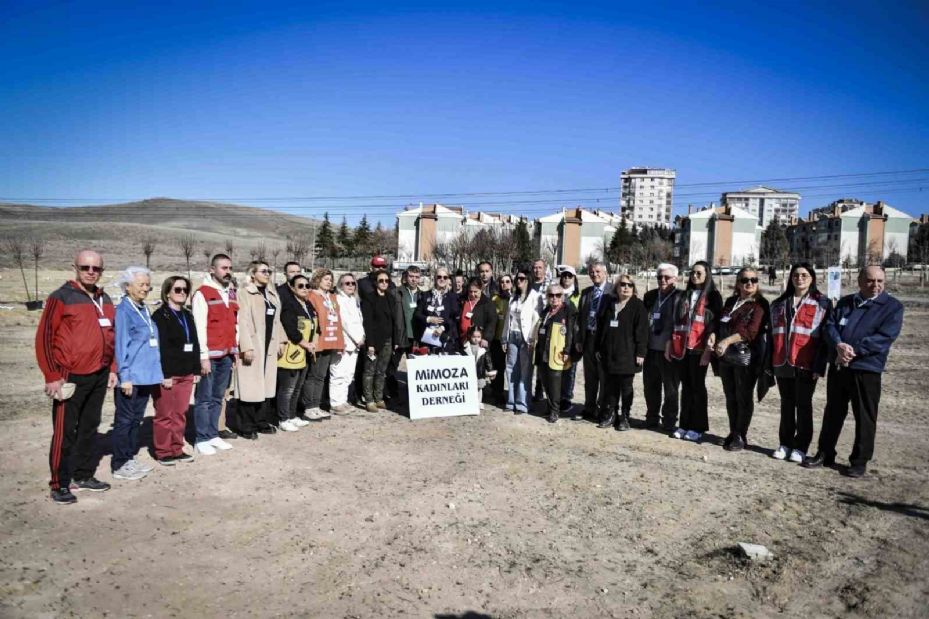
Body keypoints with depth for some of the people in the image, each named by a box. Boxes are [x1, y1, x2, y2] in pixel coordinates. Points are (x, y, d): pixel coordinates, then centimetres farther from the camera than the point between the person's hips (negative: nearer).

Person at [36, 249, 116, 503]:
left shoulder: (105, 300, 12)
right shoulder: (61, 297, -8)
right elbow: (44, 337, -11)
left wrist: (112, 369, 13)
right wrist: (52, 375, -14)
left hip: (99, 376, 6)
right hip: (71, 377, -6)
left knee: (90, 427, 14)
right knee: (65, 431, 0)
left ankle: (84, 475, 26)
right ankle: (59, 484, 10)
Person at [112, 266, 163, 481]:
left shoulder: (144, 309, 12)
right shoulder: (123, 310, -10)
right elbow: (121, 344, -13)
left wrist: (156, 372, 15)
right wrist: (124, 376, -15)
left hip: (146, 375, 8)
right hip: (131, 376, -7)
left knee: (136, 419, 15)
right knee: (124, 420, 1)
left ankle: (130, 458, 26)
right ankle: (119, 465, 11)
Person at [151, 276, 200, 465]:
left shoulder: (188, 316, 16)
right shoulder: (160, 315, -7)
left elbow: (195, 344, 17)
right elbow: (160, 347, -14)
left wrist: (196, 370, 11)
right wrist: (165, 374, -19)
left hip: (186, 374, 7)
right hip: (168, 374, -7)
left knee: (180, 414, 11)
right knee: (165, 415, 1)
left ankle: (177, 449, 21)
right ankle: (163, 452, 11)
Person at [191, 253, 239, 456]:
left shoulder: (232, 293, 14)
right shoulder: (202, 293, -8)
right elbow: (199, 327, -11)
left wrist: (235, 350, 15)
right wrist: (203, 356, -14)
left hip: (227, 354, 7)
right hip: (210, 355, -6)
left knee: (217, 397, 12)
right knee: (204, 398, 0)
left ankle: (213, 435, 20)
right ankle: (202, 439, 7)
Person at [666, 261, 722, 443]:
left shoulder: (713, 296, 0)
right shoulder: (683, 296, 17)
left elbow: (715, 323, -7)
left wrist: (709, 348, -17)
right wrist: (670, 344, 12)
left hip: (698, 349, -5)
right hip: (680, 348, 5)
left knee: (697, 387, 2)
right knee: (686, 387, 10)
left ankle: (697, 428, 9)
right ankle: (685, 425, 16)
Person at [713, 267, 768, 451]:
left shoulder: (760, 304, -7)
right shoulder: (731, 302, 14)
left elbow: (753, 330, -18)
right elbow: (720, 325, 20)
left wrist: (728, 340, -25)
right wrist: (716, 340, 3)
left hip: (746, 358, -6)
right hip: (726, 357, 6)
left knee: (743, 398, 3)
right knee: (730, 397, 12)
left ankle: (741, 436, 13)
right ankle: (733, 433, 24)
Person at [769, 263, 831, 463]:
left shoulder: (822, 303, 1)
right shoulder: (779, 304, 15)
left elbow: (825, 336, -5)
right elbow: (772, 334, 15)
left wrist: (819, 366, -12)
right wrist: (769, 363, 9)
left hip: (806, 365, -4)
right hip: (782, 364, 4)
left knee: (803, 405, 4)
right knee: (786, 404, 11)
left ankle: (800, 447, 12)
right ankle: (785, 443, 20)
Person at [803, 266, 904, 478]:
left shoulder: (893, 307, -1)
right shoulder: (845, 302, 13)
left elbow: (885, 337, -13)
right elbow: (830, 325, 2)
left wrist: (853, 350, -20)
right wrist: (839, 345, -18)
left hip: (866, 369, -4)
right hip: (837, 367, 4)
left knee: (865, 417, 3)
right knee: (833, 412, 13)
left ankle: (860, 461, 15)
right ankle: (825, 454, 24)